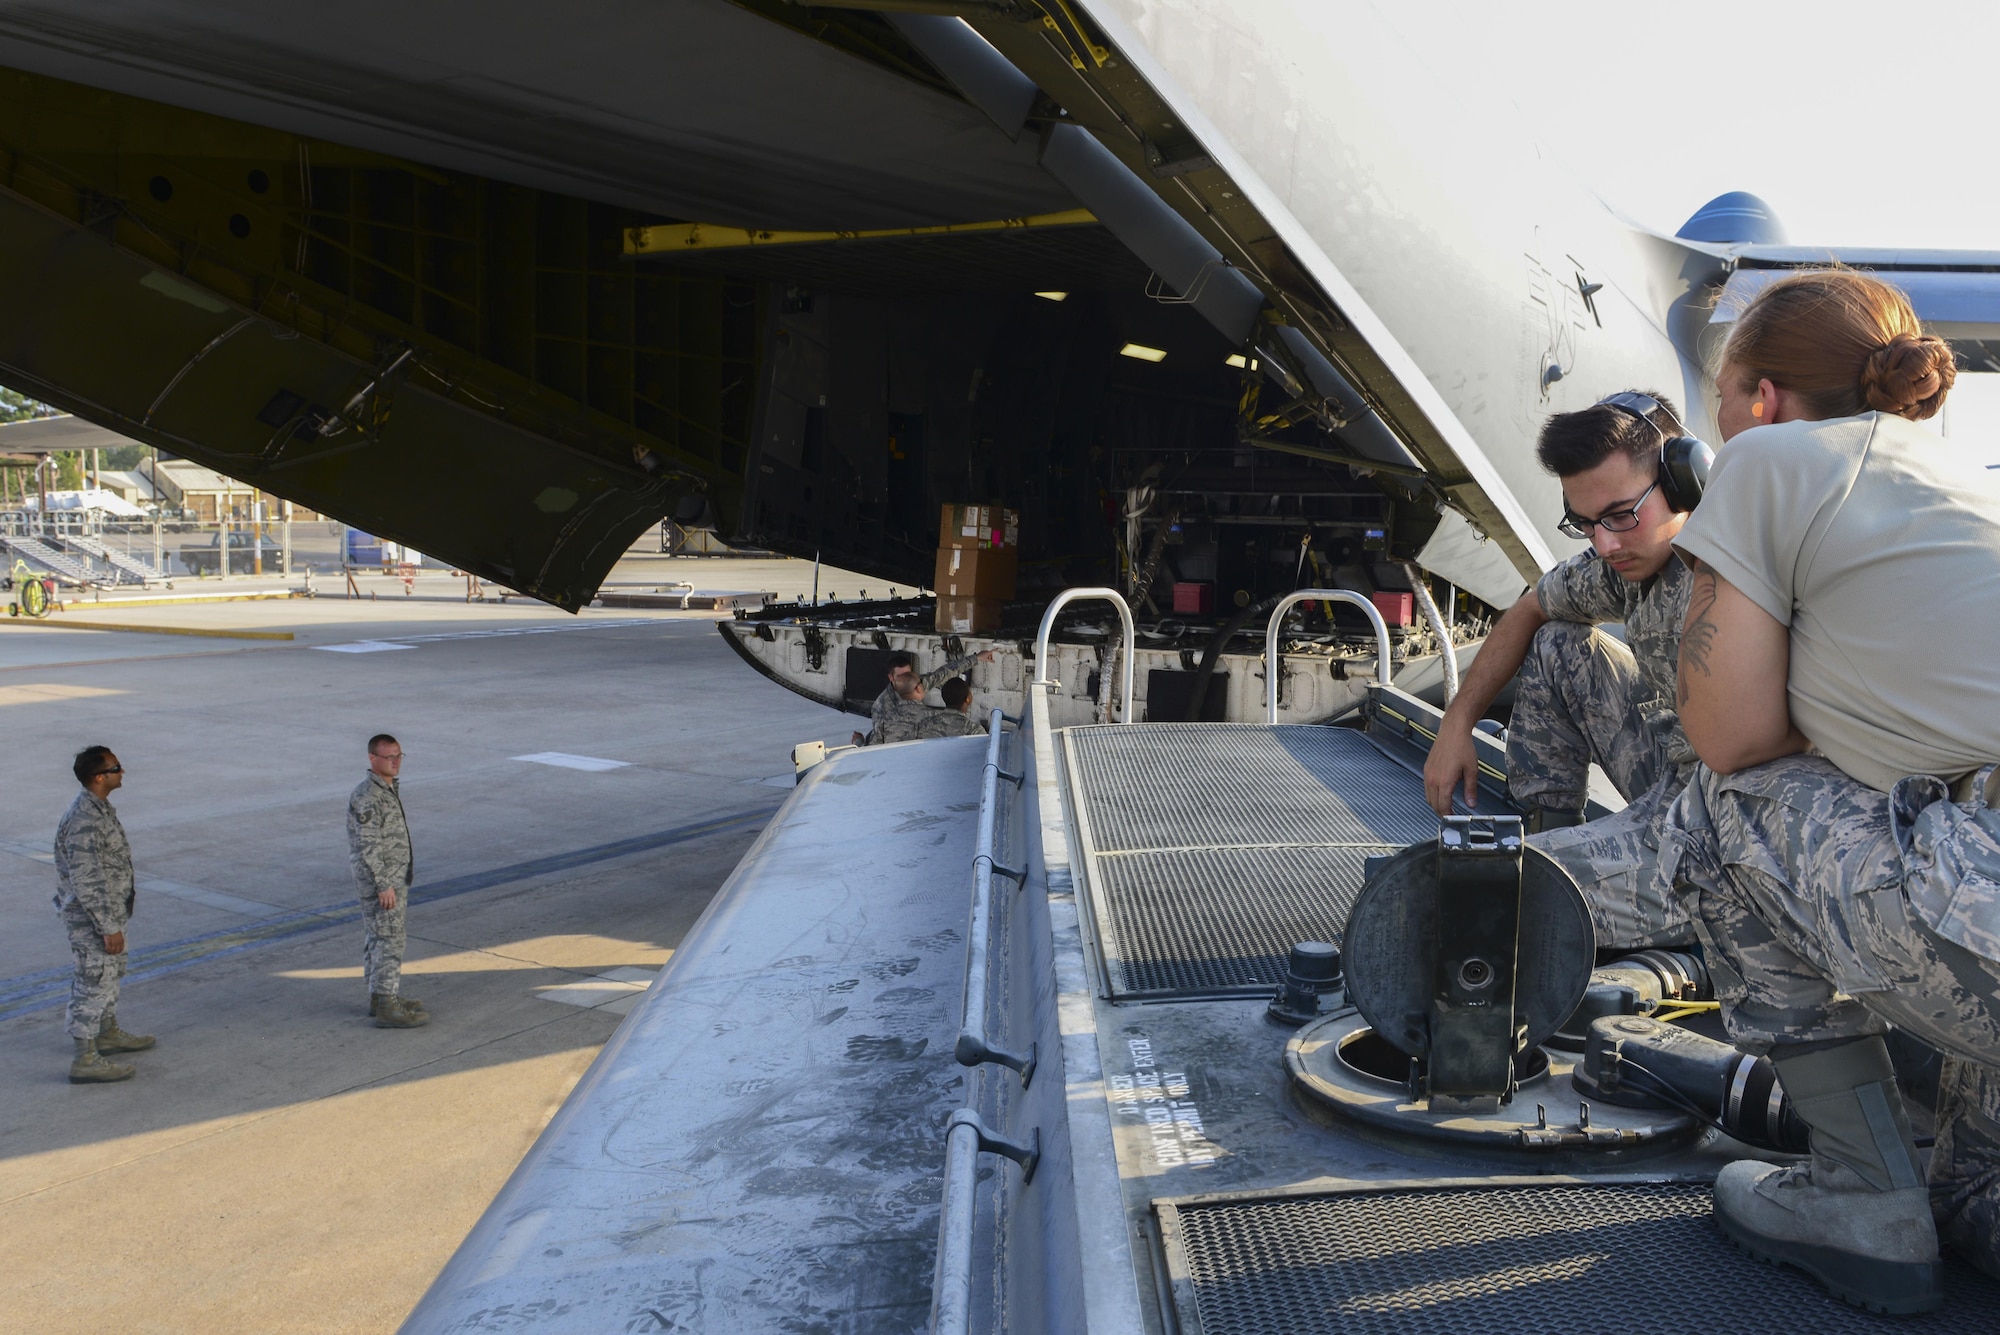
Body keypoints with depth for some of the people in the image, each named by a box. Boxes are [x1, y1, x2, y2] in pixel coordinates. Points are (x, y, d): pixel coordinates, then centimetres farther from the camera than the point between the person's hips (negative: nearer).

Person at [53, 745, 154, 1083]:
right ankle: (85, 1059, 6)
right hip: (91, 919, -10)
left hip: (108, 912, 10)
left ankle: (109, 1034, 40)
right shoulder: (84, 822, -27)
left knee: (110, 973, 23)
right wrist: (109, 927, -23)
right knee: (95, 983, -2)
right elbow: (86, 883, -27)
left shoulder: (99, 808, 4)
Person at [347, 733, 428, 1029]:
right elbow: (367, 846, -22)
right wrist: (383, 886, -22)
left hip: (395, 879, 10)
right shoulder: (367, 797, -20)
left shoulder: (390, 789, 10)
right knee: (389, 942, -7)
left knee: (377, 939, 17)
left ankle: (379, 997, 26)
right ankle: (387, 1008, -3)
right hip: (382, 882, -10)